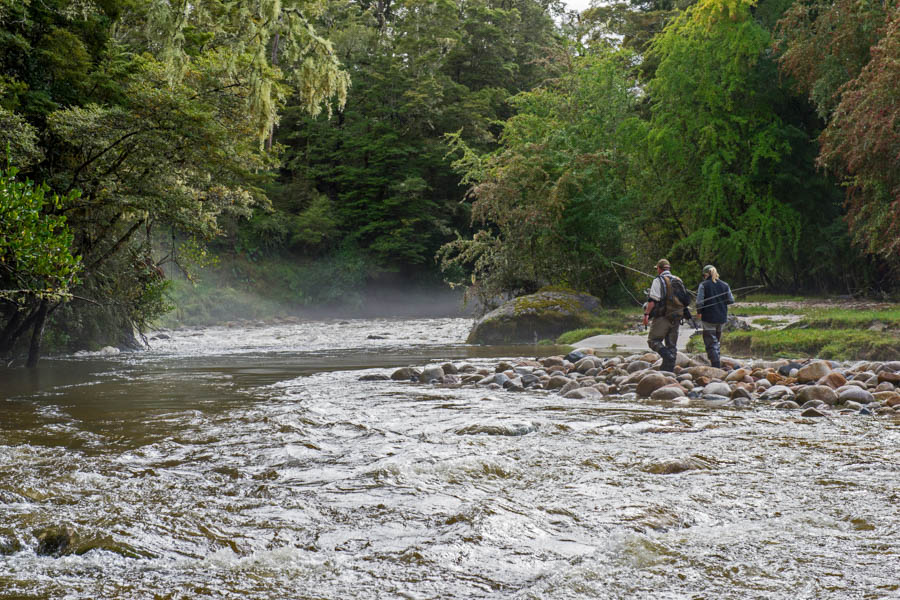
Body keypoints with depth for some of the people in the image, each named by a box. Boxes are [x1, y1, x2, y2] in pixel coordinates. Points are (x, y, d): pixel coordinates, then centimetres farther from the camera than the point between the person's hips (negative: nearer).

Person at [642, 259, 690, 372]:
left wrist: (646, 314, -14)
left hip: (663, 317, -6)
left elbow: (653, 300, -15)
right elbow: (685, 300, 18)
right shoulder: (679, 281, 15)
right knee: (671, 344, 8)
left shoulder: (659, 281, -6)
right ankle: (669, 369, 6)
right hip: (676, 318, 6)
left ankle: (667, 355, -25)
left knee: (653, 340, -3)